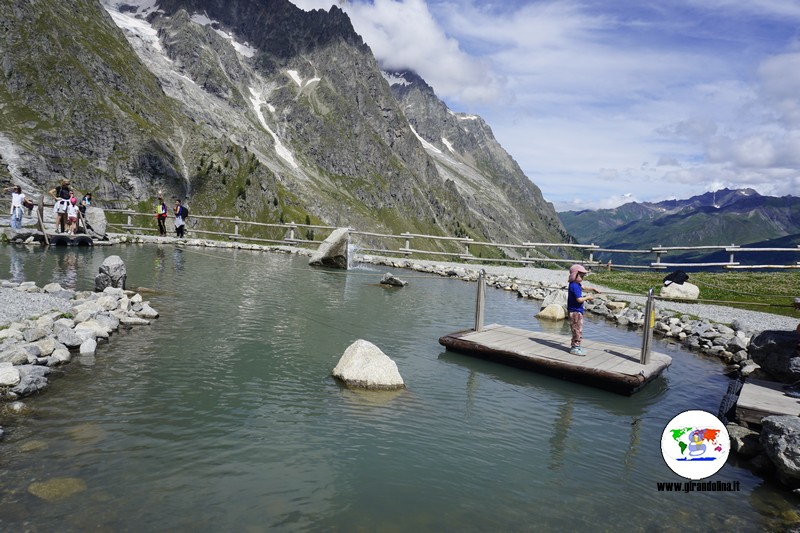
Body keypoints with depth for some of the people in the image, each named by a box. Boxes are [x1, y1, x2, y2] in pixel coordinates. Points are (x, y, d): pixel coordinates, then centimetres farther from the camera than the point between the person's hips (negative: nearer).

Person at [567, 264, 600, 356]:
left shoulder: (577, 284, 11)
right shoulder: (574, 286, -21)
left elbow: (583, 288, 34)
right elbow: (579, 299, -26)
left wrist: (592, 289, 28)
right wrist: (587, 297, -12)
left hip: (577, 311, 11)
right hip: (576, 311, -11)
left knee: (577, 330, 19)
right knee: (578, 330, -6)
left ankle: (574, 346, 28)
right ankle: (575, 347, 0)